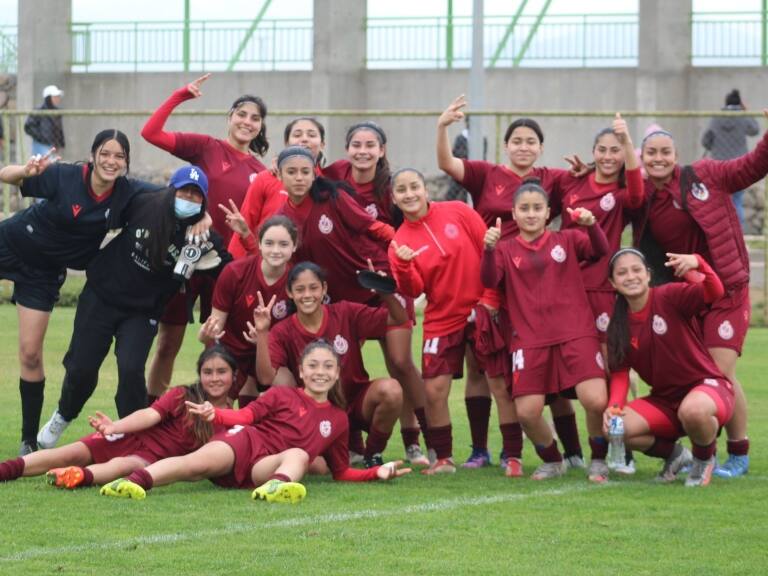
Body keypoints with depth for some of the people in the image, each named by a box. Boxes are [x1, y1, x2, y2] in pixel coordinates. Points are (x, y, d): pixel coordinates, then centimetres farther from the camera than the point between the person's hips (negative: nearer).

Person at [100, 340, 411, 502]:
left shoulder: (338, 420, 22)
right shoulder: (283, 395, 16)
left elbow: (341, 472, 26)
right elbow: (247, 415, 4)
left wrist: (377, 472, 11)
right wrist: (216, 414, -15)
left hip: (267, 466, 1)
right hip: (246, 443, -1)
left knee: (299, 455, -33)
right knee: (198, 463, -31)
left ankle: (277, 485, -67)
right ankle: (137, 480, -53)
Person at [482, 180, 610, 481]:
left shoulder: (567, 240, 10)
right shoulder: (506, 250, 10)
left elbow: (601, 250, -6)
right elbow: (489, 281, -6)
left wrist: (592, 225, -25)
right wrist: (489, 249, -24)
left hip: (575, 334, -1)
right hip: (529, 340, 1)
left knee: (596, 401, -19)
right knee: (527, 412, -10)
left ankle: (599, 460, 8)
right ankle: (552, 461, 19)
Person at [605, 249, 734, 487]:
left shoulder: (670, 296, -13)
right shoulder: (618, 324, 3)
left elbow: (714, 292, -29)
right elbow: (620, 373, 3)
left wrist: (698, 264, -49)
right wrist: (613, 406, -16)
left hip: (708, 387, -5)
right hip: (664, 401, 5)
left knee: (692, 410, -41)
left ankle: (704, 459, -5)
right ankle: (673, 454, 12)